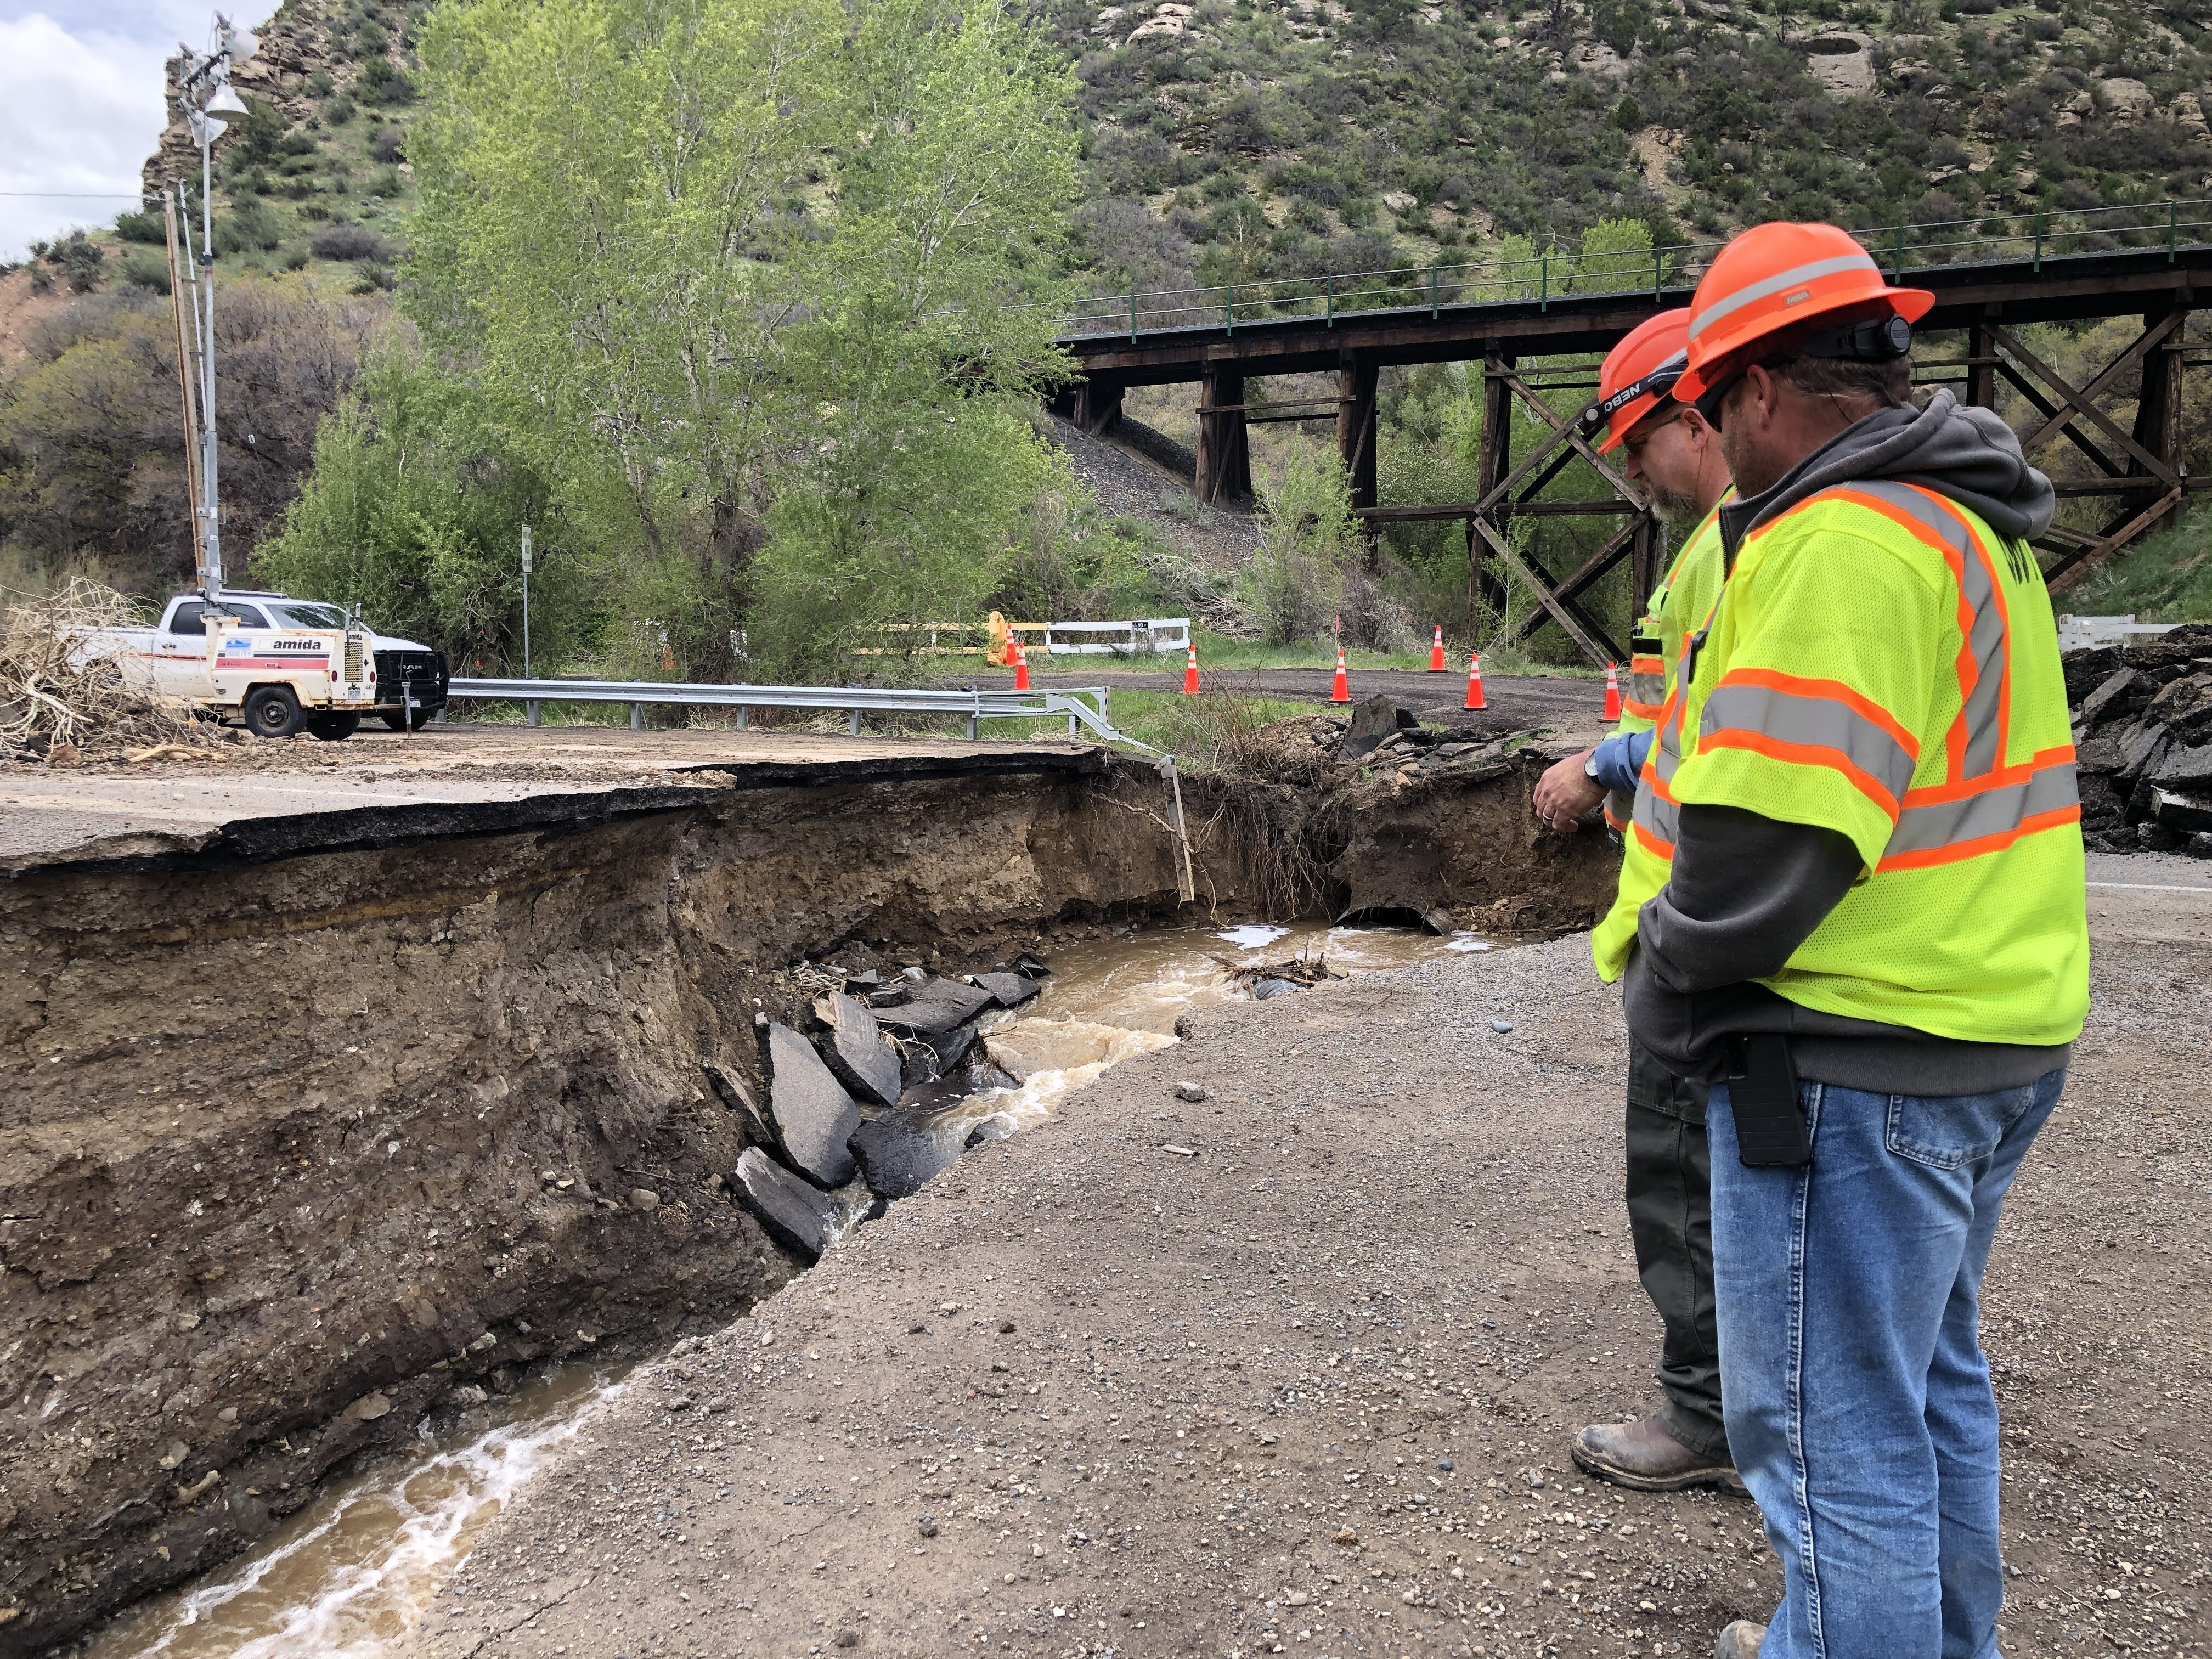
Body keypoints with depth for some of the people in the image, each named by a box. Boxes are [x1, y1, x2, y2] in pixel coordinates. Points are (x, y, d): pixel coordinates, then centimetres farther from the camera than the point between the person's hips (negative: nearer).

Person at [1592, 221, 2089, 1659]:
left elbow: (1768, 836, -26)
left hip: (1856, 1056, -11)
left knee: (1831, 1421, 2)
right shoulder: (1976, 526, 13)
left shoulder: (1839, 541, -21)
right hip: (1994, 1034, 11)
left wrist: (1662, 984, -10)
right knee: (1931, 1378, 24)